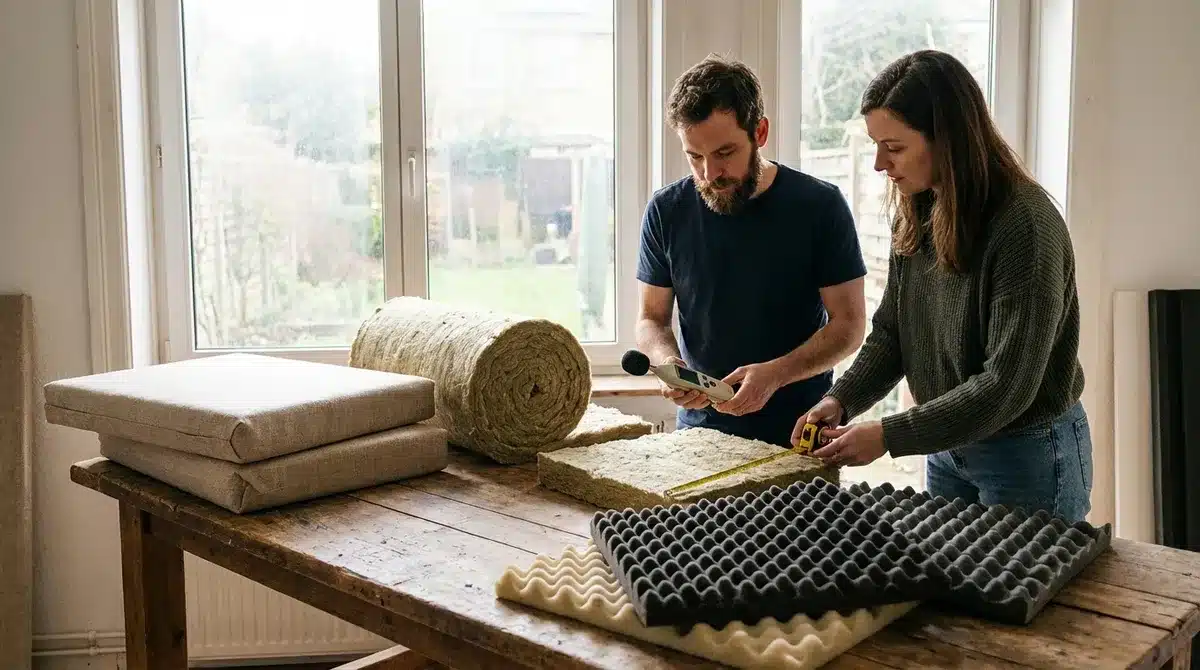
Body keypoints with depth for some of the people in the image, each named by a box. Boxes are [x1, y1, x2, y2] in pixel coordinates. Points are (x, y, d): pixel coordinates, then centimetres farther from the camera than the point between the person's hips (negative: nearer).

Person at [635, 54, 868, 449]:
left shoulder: (820, 206, -7)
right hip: (700, 428, 2)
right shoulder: (666, 212, -1)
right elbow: (651, 319, 7)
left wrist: (775, 374, -21)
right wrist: (668, 363, -15)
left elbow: (849, 323, -5)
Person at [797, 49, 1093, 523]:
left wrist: (888, 435, -25)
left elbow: (1006, 386, -25)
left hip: (1028, 453, -7)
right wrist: (840, 401, -11)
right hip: (947, 444, 7)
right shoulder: (916, 215, -2)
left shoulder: (1026, 225, -24)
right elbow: (890, 331, 5)